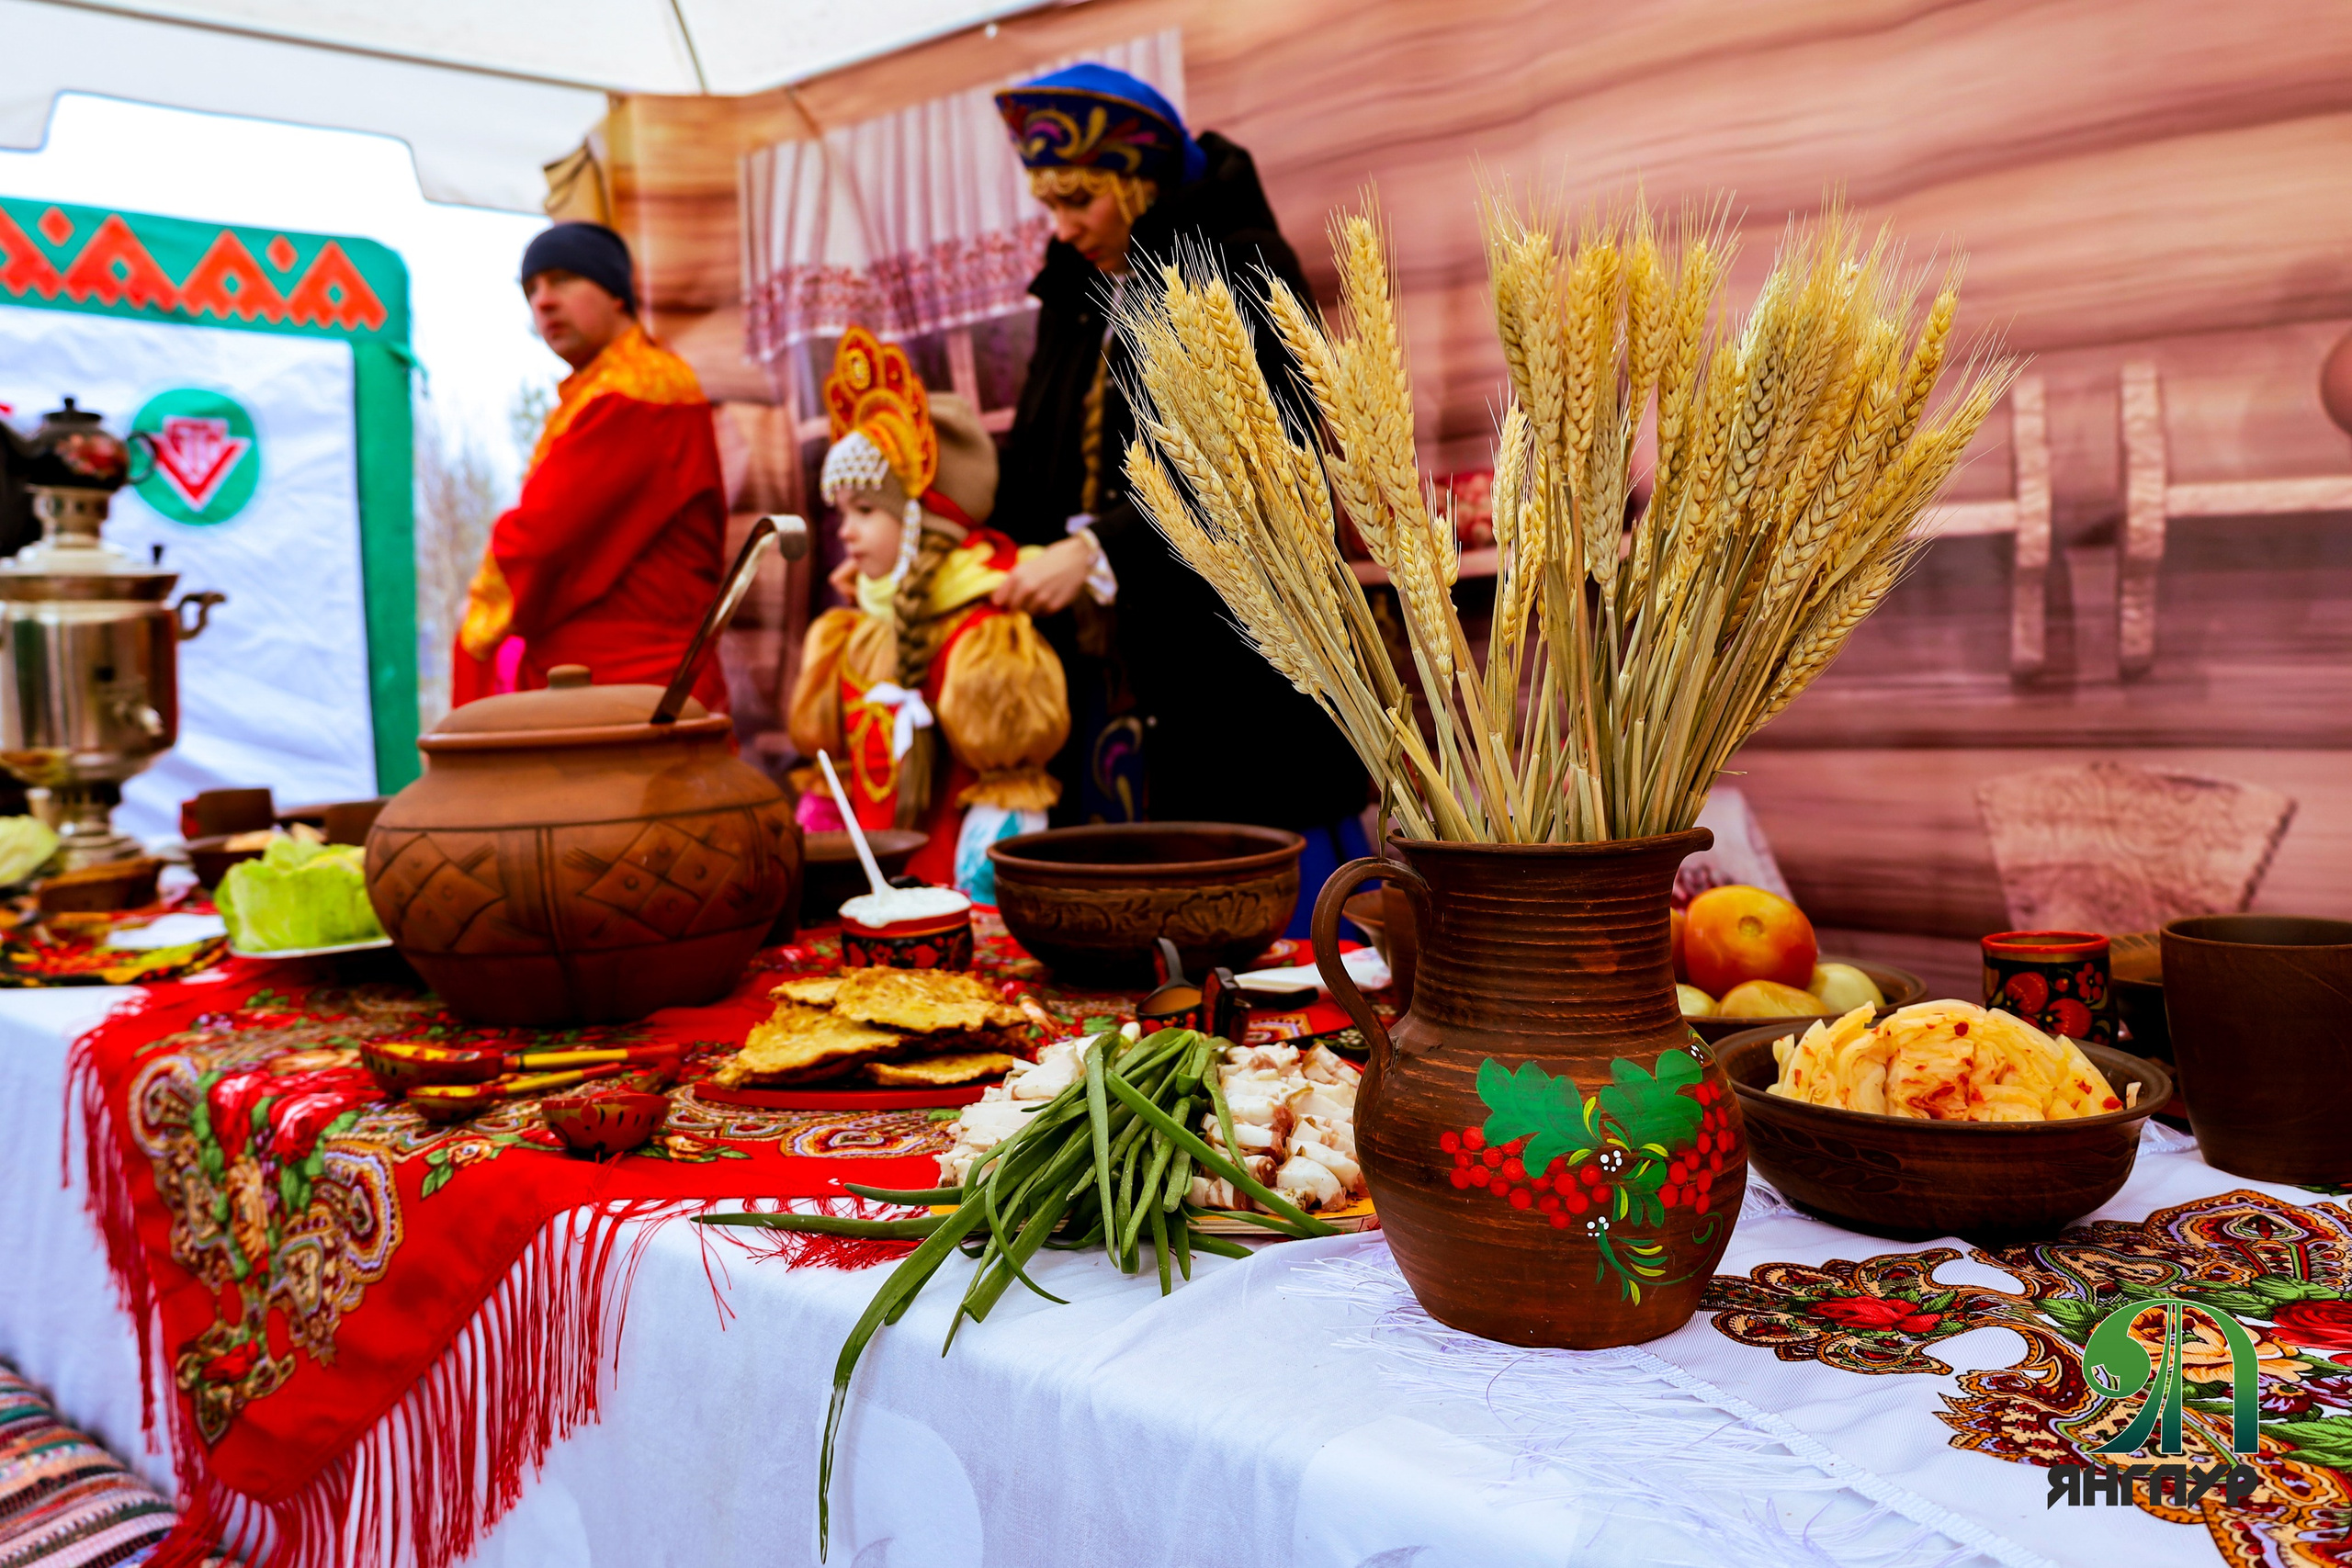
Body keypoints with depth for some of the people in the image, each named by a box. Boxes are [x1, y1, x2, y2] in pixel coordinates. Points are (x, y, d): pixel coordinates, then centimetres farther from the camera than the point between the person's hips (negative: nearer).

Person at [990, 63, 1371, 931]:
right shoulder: (1075, 294, 15)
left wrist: (1098, 551, -23)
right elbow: (1036, 471, 17)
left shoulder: (1239, 272, -7)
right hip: (1107, 660, 6)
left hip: (1230, 669, -6)